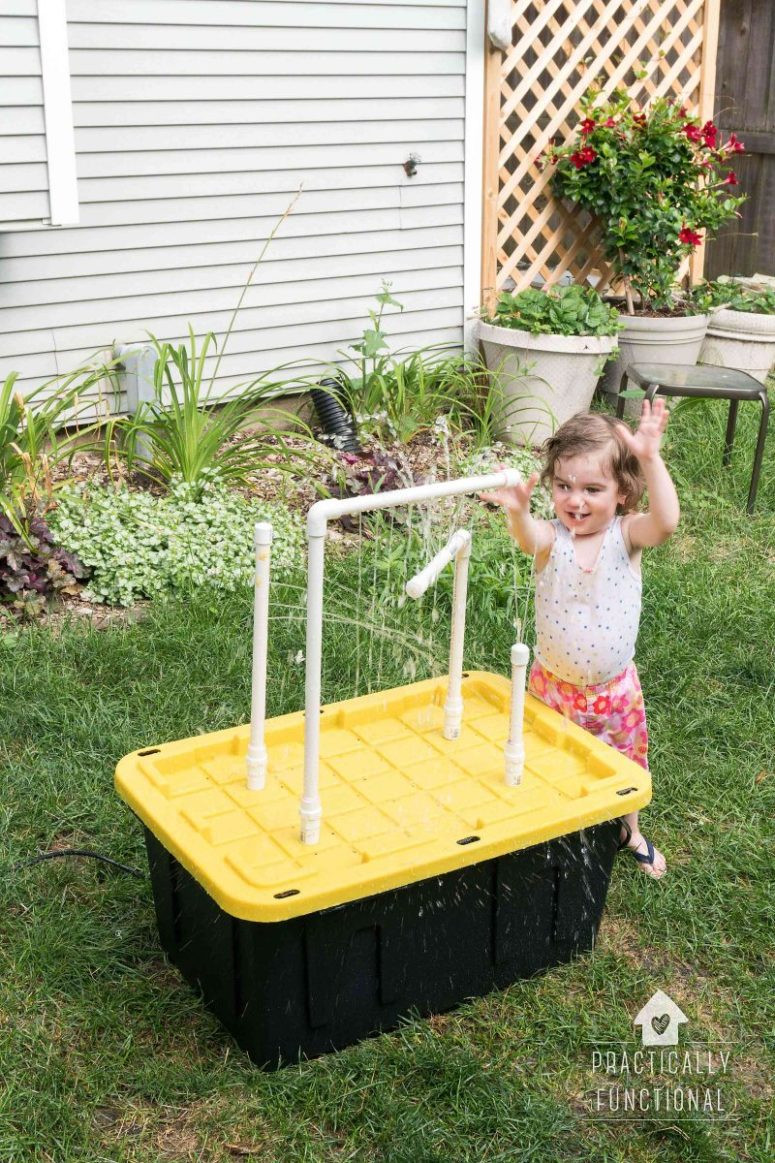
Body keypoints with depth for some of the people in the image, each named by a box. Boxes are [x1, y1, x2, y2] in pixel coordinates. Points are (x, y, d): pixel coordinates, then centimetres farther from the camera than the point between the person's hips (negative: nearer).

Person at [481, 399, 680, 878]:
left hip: (614, 688, 1)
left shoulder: (626, 535, -15)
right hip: (552, 684, -1)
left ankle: (630, 831, 51)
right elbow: (529, 538, -41)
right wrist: (518, 512, -64)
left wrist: (650, 458, -49)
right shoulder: (552, 538, -16)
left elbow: (666, 522, -37)